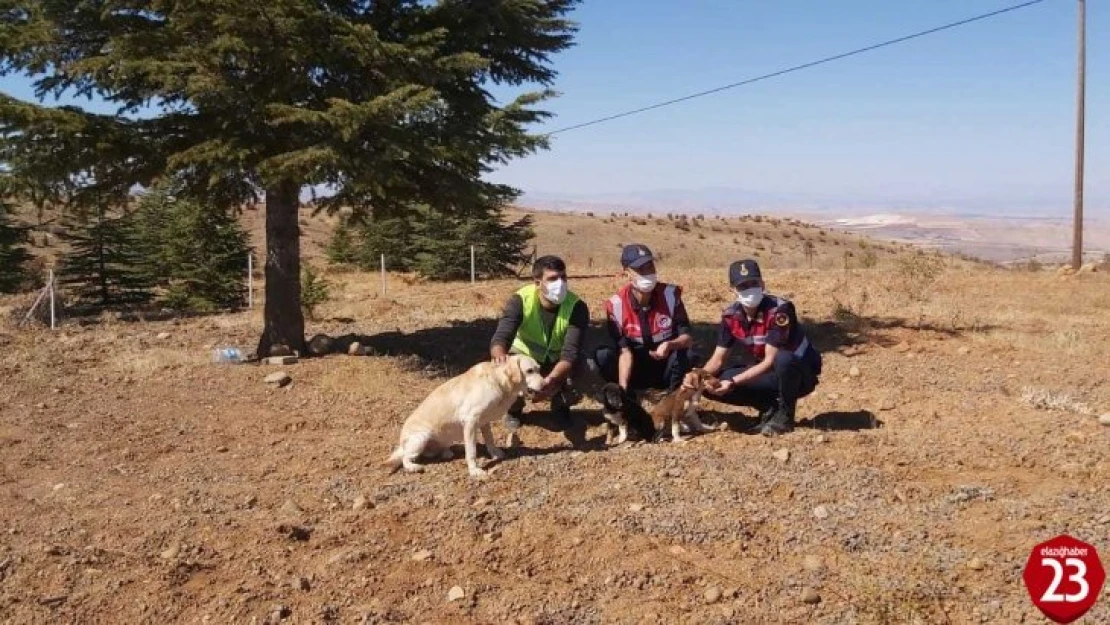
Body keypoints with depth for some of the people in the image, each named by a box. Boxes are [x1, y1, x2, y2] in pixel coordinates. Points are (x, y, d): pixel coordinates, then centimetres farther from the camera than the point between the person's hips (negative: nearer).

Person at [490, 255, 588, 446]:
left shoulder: (576, 306, -26)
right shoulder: (519, 300, -27)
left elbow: (570, 352, -36)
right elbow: (500, 337, -39)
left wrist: (552, 380, -57)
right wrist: (500, 355, -65)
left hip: (558, 364, 1)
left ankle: (562, 417, -5)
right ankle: (513, 416, 0)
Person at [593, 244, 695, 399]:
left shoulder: (671, 294, -16)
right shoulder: (616, 305, -18)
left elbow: (687, 337, -15)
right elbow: (624, 350, -20)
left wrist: (670, 345, -39)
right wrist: (623, 388, -35)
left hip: (666, 368, 0)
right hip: (637, 370, 0)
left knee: (688, 354, -31)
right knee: (602, 356, -25)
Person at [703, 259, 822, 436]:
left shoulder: (779, 310, -27)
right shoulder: (731, 315, -8)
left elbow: (770, 361, -28)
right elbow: (718, 359, -4)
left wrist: (733, 382, -34)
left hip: (801, 374, -5)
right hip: (763, 373, 5)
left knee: (783, 359, -40)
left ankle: (785, 414, -12)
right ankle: (769, 406, 3)